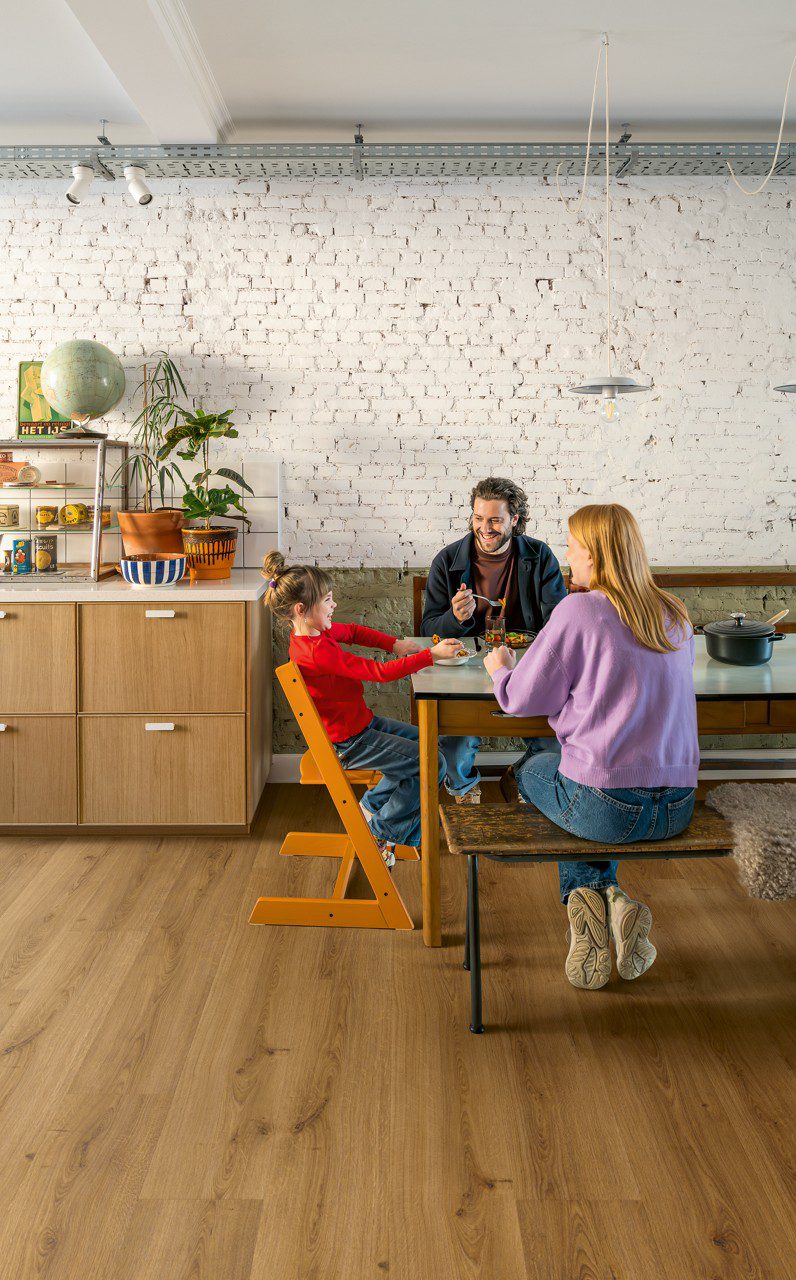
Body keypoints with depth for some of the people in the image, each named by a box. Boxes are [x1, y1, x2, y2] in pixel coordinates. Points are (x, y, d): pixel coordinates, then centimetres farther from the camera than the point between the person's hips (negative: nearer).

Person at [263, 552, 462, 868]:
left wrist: (394, 644, 4)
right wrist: (431, 654, -27)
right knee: (434, 763, -8)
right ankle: (383, 833, 8)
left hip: (360, 722, 10)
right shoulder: (319, 653, -30)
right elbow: (380, 672, -30)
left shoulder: (314, 631, 0)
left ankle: (372, 803, 29)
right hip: (349, 744, -10)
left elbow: (353, 631, 17)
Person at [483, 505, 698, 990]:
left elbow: (521, 698, -5)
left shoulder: (579, 611, -12)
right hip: (678, 806, 6)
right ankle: (610, 900, 13)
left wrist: (500, 667, 15)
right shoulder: (675, 614, 6)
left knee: (531, 769, 26)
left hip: (607, 806, -5)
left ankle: (590, 896, 9)